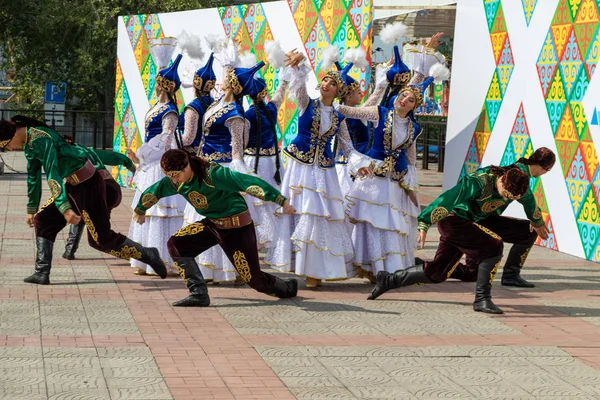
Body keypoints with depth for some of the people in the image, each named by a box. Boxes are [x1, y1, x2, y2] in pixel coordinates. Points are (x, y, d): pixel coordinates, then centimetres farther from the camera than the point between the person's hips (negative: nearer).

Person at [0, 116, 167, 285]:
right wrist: (31, 209, 27)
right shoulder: (28, 143, 9)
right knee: (42, 220, 4)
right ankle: (42, 273, 5)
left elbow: (52, 175, -30)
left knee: (101, 239, -5)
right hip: (74, 185, 10)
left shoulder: (41, 139, -22)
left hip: (88, 183, -10)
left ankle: (148, 255, 9)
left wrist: (65, 209, -36)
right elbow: (33, 176, 21)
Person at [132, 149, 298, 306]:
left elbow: (250, 183, -37)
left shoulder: (213, 174, -30)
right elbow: (153, 192, 14)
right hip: (212, 223, 7)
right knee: (176, 245, -8)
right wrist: (139, 210, 32)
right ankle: (199, 295, -7)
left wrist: (282, 201, -43)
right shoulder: (174, 182, -7)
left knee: (253, 278, -4)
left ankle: (288, 288, 27)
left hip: (237, 227, -7)